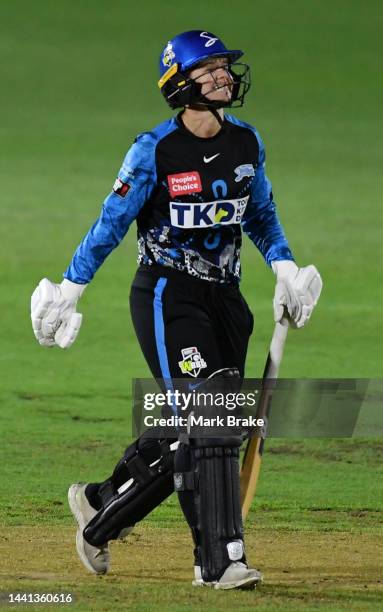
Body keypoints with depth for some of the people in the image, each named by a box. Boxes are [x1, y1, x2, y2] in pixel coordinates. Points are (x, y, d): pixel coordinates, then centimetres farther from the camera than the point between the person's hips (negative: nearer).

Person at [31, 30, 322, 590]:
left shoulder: (247, 143, 4)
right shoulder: (156, 151, -13)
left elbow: (261, 214, 19)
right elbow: (112, 223, -6)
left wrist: (284, 266, 5)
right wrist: (70, 287, -4)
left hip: (223, 296, 6)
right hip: (168, 296, -6)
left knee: (188, 431, 7)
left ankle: (101, 507, 29)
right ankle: (219, 559, -15)